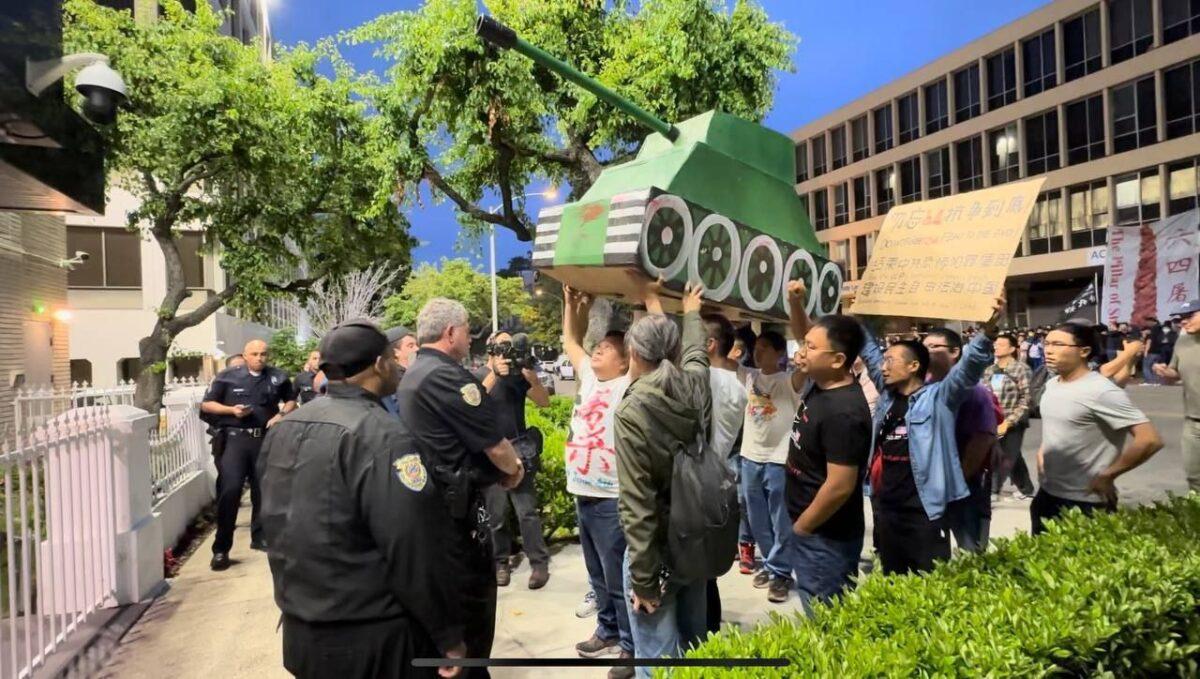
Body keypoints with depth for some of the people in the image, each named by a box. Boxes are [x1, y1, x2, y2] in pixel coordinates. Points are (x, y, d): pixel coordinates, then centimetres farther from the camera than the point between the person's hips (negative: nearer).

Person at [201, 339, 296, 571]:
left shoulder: (278, 377, 6)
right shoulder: (228, 377, 1)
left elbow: (291, 400, 19)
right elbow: (206, 404, 6)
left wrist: (281, 415, -1)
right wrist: (231, 410, -10)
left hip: (266, 438, 3)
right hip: (236, 438, -3)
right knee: (230, 489, -12)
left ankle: (259, 537, 27)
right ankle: (221, 549, -3)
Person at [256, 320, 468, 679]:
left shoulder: (282, 429, 5)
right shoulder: (383, 438, -22)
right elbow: (419, 551, -24)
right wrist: (448, 634, -14)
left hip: (300, 630, 8)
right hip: (373, 638, -7)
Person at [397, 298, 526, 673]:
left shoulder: (411, 377, 11)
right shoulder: (448, 376, -20)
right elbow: (495, 446, -18)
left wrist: (499, 468, 9)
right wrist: (514, 468, 2)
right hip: (456, 506, -10)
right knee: (472, 600, 2)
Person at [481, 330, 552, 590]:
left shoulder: (518, 374, 5)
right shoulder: (480, 376, 2)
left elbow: (544, 402, -4)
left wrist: (533, 379, -22)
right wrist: (495, 374, -28)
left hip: (519, 449, 1)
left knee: (527, 511, -3)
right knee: (496, 513, 3)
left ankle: (539, 563, 1)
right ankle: (500, 563, 14)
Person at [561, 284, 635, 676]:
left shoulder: (629, 386, -9)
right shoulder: (589, 377, 11)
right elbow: (570, 341, 21)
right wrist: (573, 303, 14)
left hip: (612, 499, -8)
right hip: (583, 494, 8)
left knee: (618, 577, 1)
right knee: (597, 573, 20)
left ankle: (631, 646, 14)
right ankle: (607, 631, 35)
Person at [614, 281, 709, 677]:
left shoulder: (632, 411, -21)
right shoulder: (695, 386, -5)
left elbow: (637, 505, -22)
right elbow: (693, 351, 20)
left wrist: (643, 578, -16)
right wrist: (690, 312, 40)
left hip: (657, 552, -6)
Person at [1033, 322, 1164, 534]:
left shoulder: (1101, 391, -19)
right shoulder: (1051, 384, 6)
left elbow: (1150, 440, -24)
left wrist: (1106, 476, -18)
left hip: (1085, 503, -8)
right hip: (1047, 494, 8)